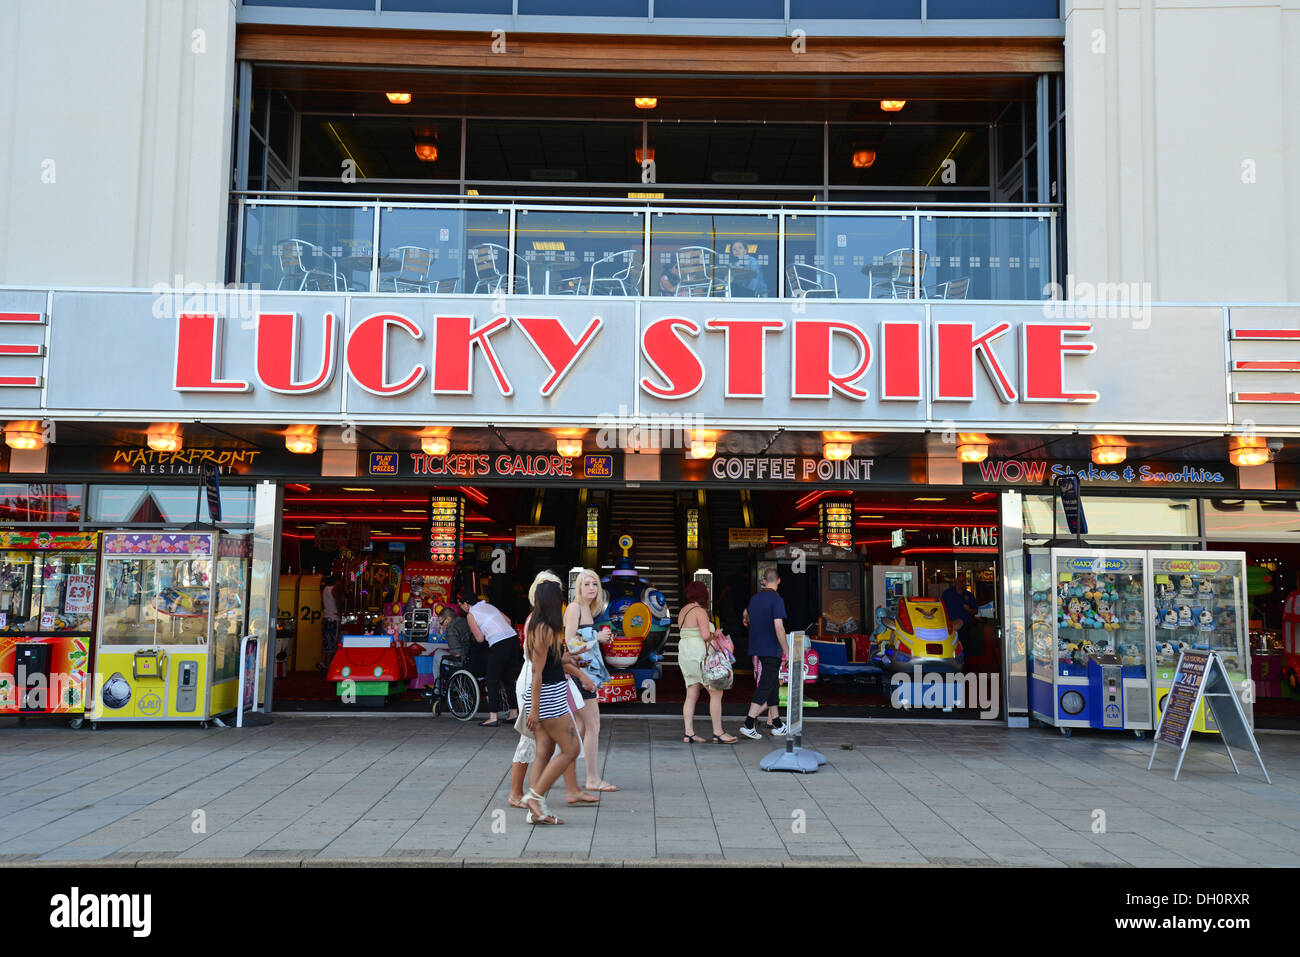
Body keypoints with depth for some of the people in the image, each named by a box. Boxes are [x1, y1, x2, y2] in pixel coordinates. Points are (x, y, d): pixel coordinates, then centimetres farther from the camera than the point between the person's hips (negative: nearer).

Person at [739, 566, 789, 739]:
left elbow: (747, 616, 28)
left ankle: (776, 723, 21)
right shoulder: (776, 600, -15)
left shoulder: (755, 598, 9)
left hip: (758, 648, 8)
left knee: (773, 685, 16)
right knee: (765, 686, -7)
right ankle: (748, 725, -13)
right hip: (772, 649, -8)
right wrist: (786, 649, -14)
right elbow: (778, 627, -21)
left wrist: (747, 621, 51)